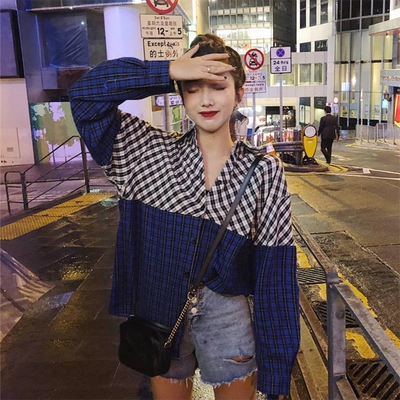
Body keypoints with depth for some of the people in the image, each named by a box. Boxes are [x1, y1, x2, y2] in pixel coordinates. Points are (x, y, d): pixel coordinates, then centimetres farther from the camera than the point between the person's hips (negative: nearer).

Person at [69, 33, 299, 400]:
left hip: (227, 317, -1)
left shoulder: (264, 171, -9)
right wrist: (168, 72, -17)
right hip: (160, 314, 2)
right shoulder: (152, 153, -4)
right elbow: (86, 93, -9)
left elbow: (275, 269, -9)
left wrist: (276, 365, -8)